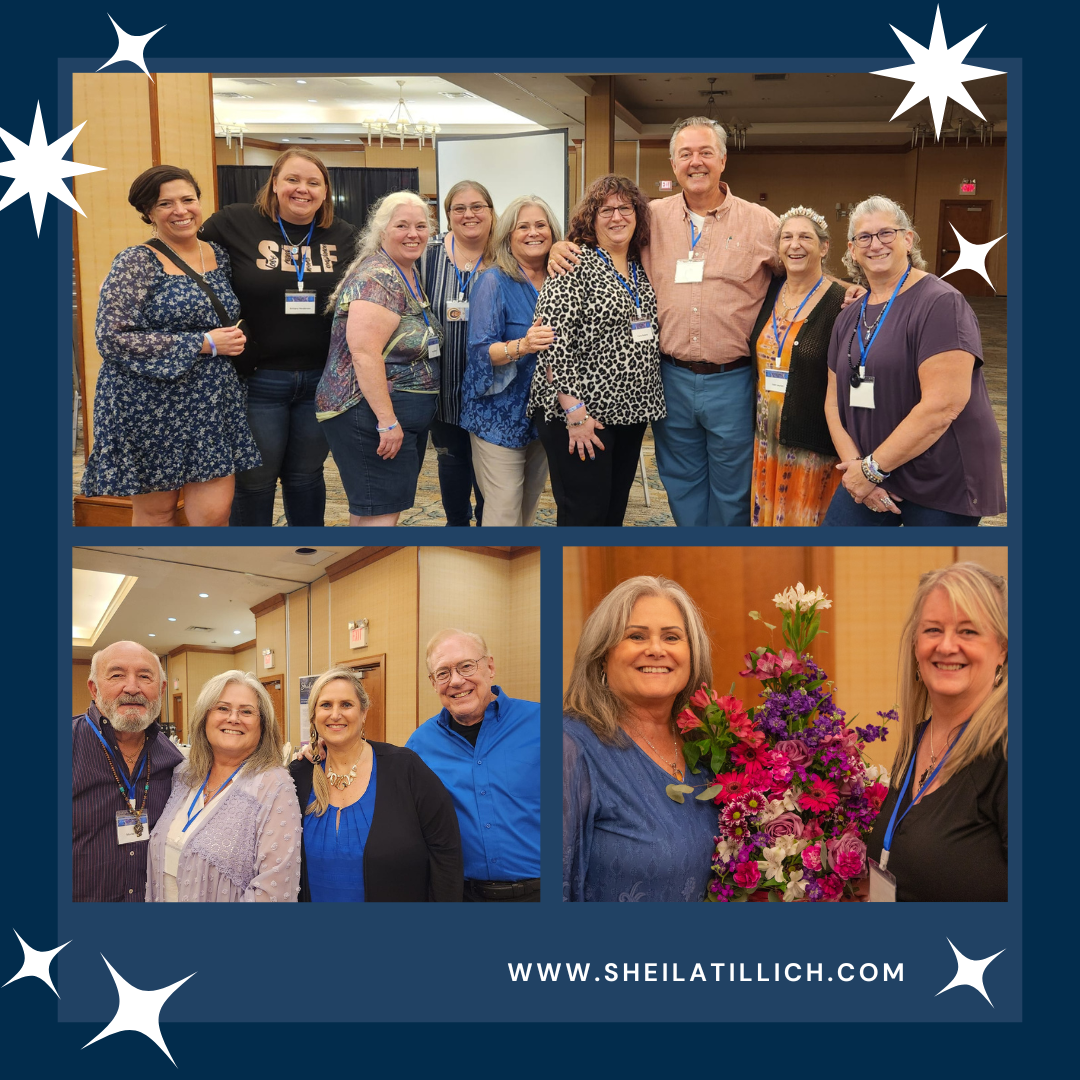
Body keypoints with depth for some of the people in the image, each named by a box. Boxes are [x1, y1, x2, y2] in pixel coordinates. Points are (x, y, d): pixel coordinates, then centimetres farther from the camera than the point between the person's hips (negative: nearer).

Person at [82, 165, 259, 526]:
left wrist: (234, 340, 3)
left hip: (211, 404, 5)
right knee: (155, 511, 7)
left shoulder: (218, 255, 9)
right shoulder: (137, 263, -9)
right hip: (150, 408, -4)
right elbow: (112, 338, -18)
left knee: (215, 511, -2)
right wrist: (204, 344, -18)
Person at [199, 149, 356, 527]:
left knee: (306, 476, 16)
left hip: (321, 380, 3)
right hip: (257, 379, -3)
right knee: (255, 480, 8)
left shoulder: (343, 236, 4)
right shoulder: (234, 223, -6)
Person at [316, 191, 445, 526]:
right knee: (380, 513, -9)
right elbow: (365, 354, -25)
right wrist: (387, 421, -27)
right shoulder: (377, 279, -17)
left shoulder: (413, 274, 13)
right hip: (372, 413, -10)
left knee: (371, 509, 15)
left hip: (404, 416, 10)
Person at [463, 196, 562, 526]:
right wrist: (521, 346, -33)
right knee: (504, 510, -8)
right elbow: (480, 350, -16)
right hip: (500, 412, -6)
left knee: (530, 505, 16)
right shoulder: (495, 282, -10)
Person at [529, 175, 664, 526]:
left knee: (614, 511, 14)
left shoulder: (639, 270, 13)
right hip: (581, 415, -7)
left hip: (630, 412, 7)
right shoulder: (575, 265, -10)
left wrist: (647, 406, 12)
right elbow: (554, 341, -17)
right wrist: (573, 411, -21)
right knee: (583, 514, -4)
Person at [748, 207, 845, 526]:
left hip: (813, 445, -6)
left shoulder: (841, 304, -11)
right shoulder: (768, 292, 7)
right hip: (766, 437, 6)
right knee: (766, 517, 13)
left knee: (805, 519, 3)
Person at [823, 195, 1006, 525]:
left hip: (942, 486, -6)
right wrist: (854, 463, -8)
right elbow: (835, 399, 10)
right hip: (870, 477, 6)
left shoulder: (940, 303, -12)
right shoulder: (849, 318, 11)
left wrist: (874, 467, -18)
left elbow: (943, 406, -21)